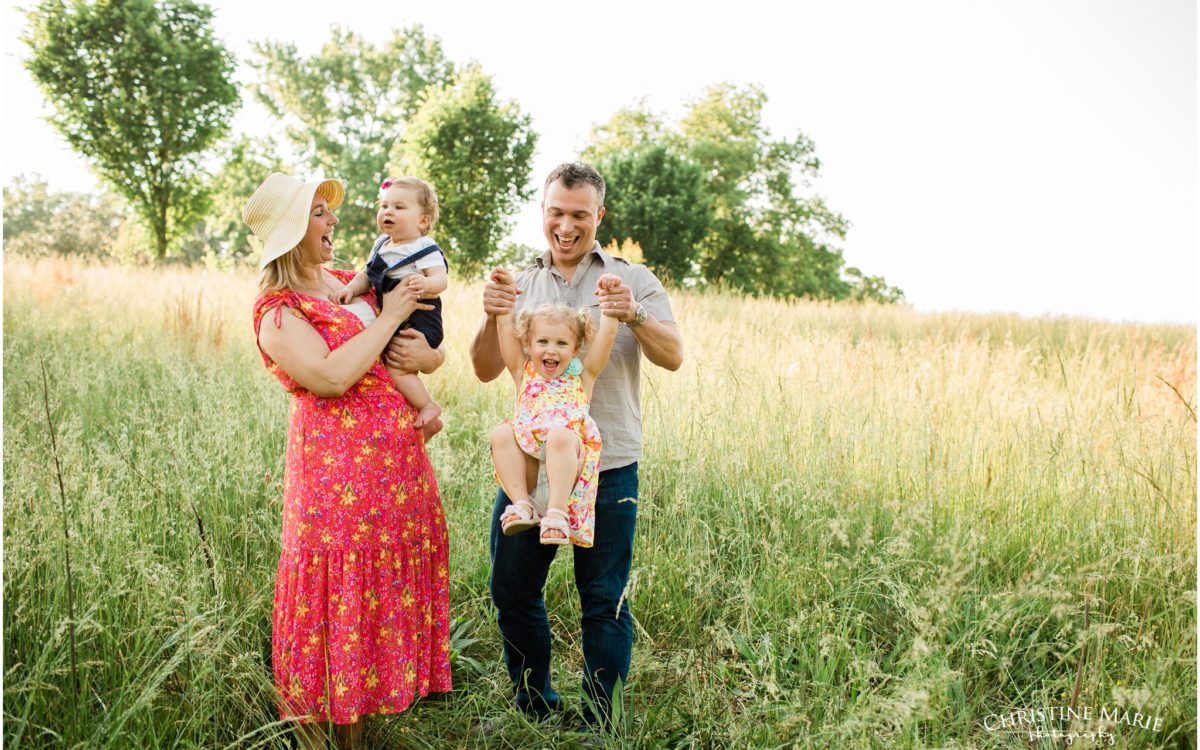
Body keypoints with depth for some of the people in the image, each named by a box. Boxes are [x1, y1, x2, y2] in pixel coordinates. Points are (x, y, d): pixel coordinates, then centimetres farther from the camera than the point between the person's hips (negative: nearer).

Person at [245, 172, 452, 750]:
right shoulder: (277, 310, -7)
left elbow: (430, 345, 20)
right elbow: (331, 377, -22)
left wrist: (427, 355, -3)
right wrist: (388, 318, -13)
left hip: (399, 460, 7)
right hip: (337, 466, -7)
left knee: (394, 584, 11)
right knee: (340, 590, -1)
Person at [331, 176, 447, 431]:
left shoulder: (425, 249, -12)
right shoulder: (381, 246, 11)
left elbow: (441, 278, -22)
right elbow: (367, 275, 12)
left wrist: (426, 283, -44)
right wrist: (350, 288, -7)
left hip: (419, 321, -9)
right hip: (391, 319, 9)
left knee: (396, 366, -22)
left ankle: (428, 406, -4)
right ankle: (428, 422, 30)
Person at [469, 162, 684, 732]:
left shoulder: (633, 280, 4)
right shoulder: (521, 285, 11)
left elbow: (672, 358, -8)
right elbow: (486, 371, 2)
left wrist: (636, 317, -28)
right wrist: (492, 319, -18)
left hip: (607, 468, -3)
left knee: (604, 600, 3)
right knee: (511, 589, 10)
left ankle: (600, 725, 21)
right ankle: (534, 710, 31)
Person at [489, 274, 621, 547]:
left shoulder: (582, 375, 17)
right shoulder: (524, 372, 20)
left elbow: (608, 332, 11)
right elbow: (505, 327, 18)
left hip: (570, 462, -2)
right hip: (527, 467, 2)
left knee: (560, 435, -34)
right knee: (501, 433, -26)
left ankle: (558, 512, -36)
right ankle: (523, 504, -24)